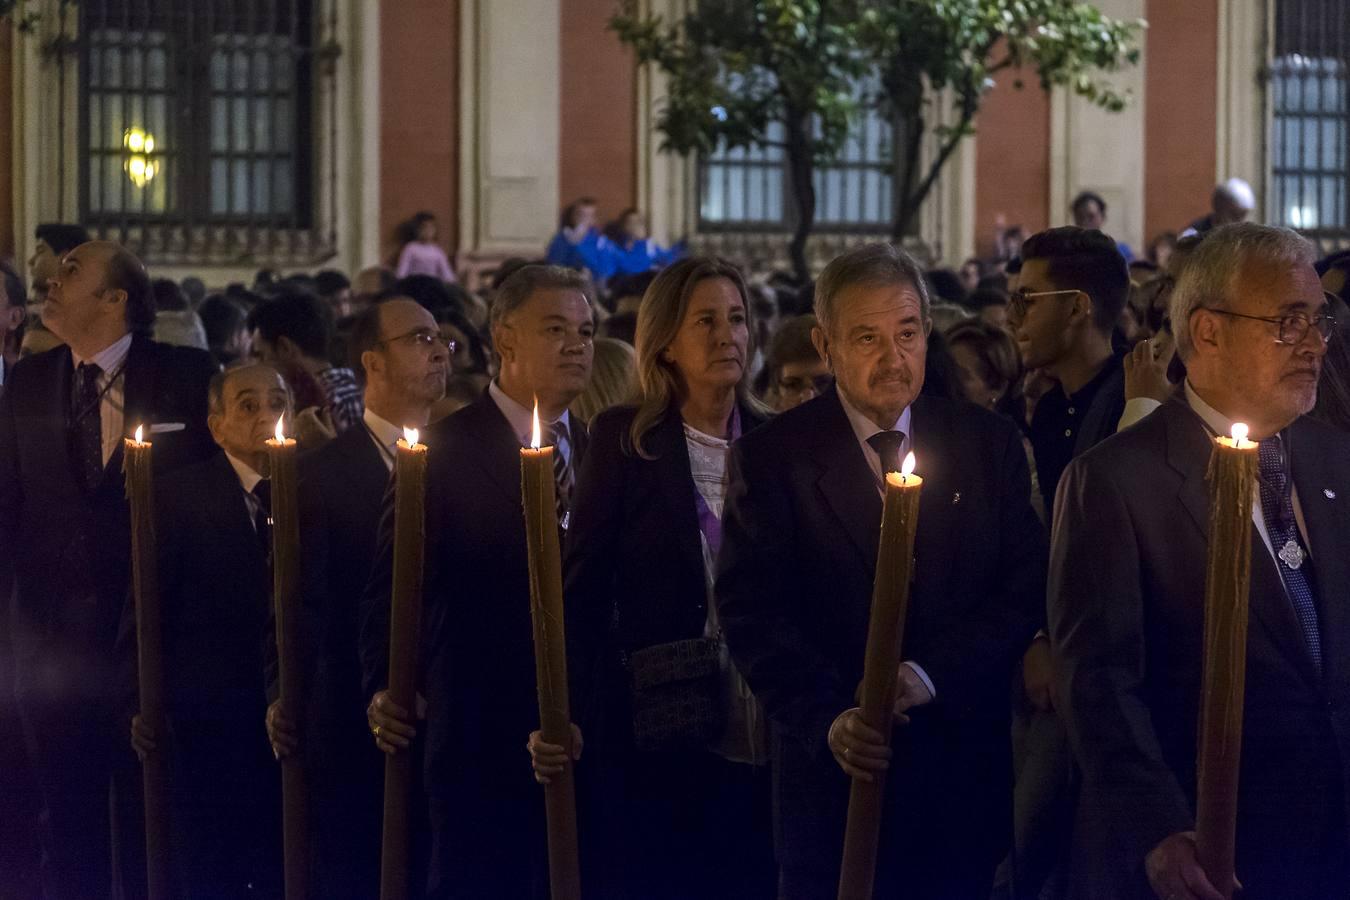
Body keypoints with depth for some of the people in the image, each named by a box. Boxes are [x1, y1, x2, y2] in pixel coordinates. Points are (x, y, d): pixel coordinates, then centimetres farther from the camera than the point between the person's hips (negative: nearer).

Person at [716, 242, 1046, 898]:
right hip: (833, 771, -2)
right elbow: (753, 615, -7)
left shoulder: (988, 444, 6)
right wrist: (827, 720, -21)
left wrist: (932, 674, -14)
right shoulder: (773, 457, -1)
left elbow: (1025, 591, 1)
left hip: (964, 770, 2)